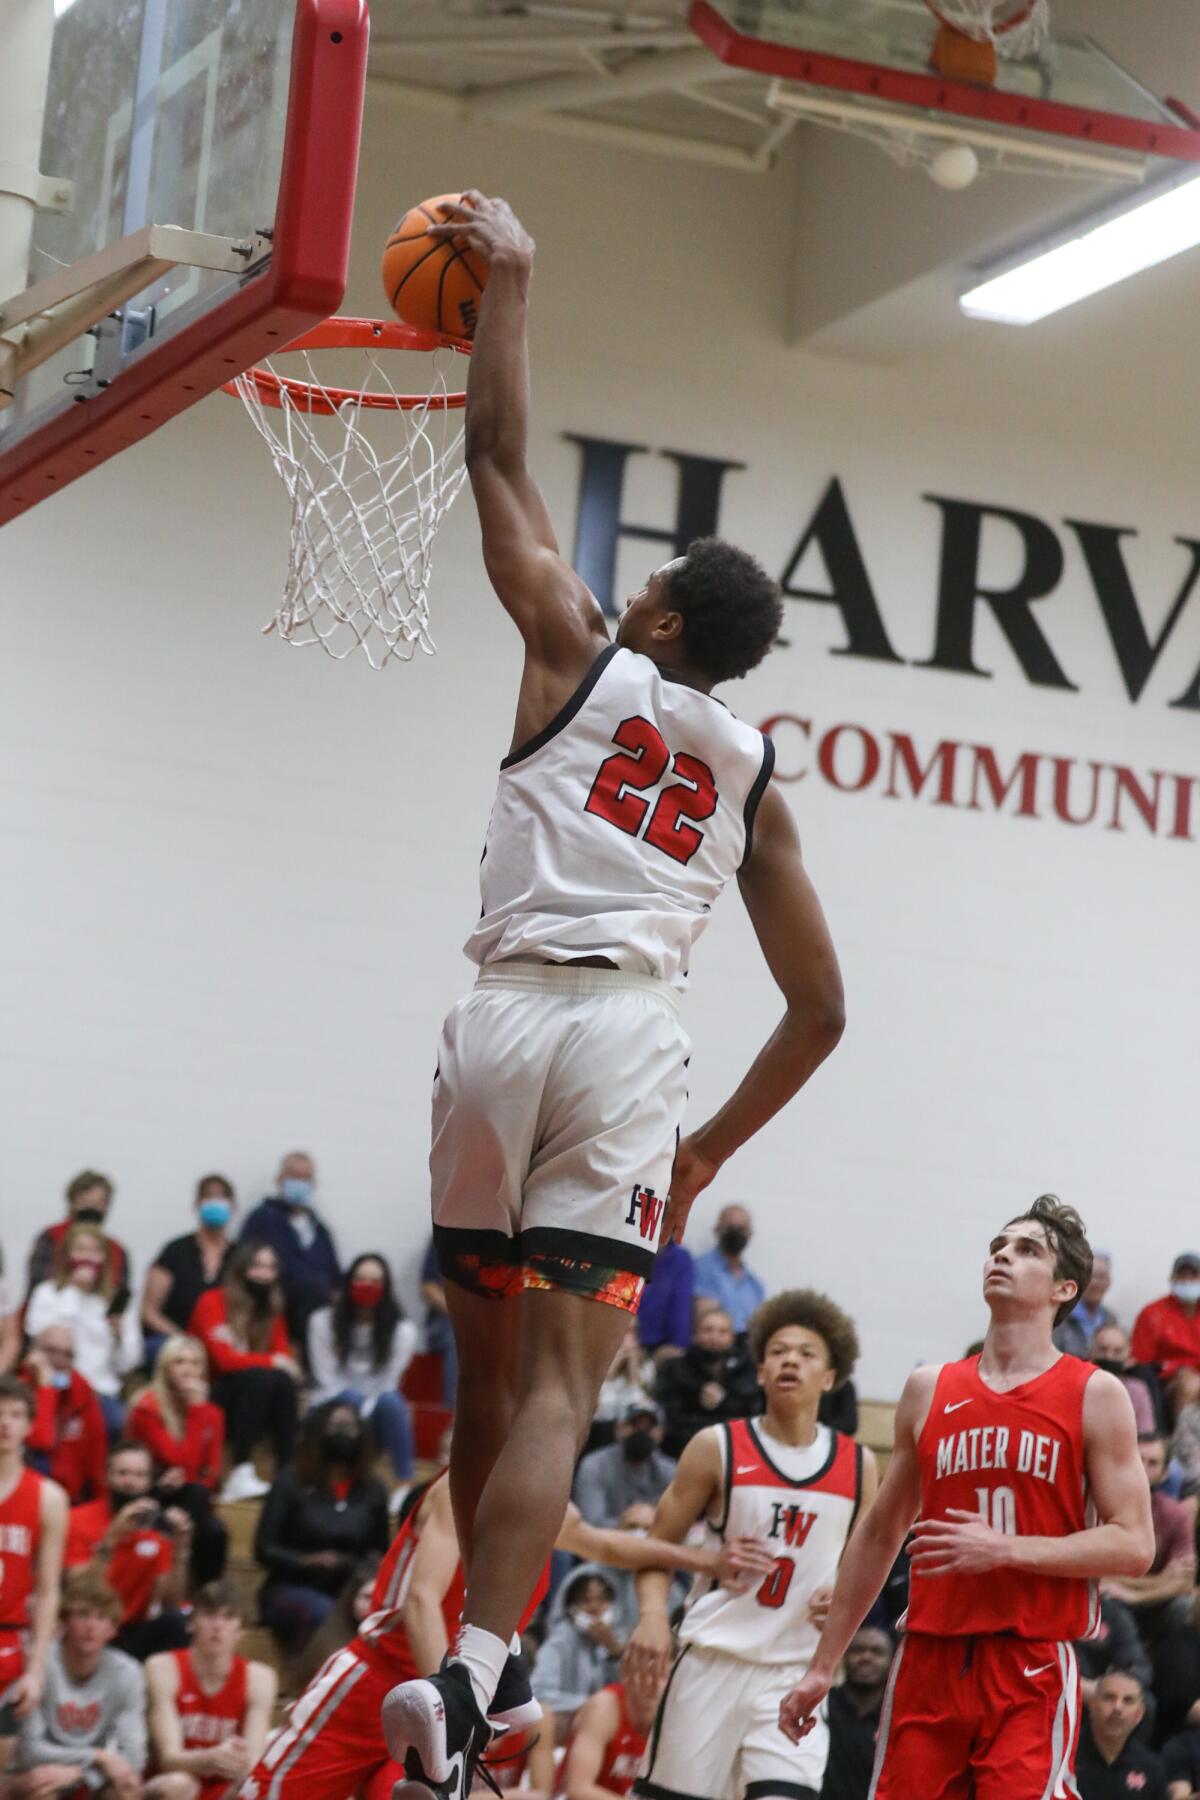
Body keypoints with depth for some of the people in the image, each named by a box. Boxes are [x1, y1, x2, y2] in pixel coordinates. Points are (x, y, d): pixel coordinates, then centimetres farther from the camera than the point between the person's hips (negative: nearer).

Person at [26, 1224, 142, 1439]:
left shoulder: (116, 1301, 15)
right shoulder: (47, 1293, 10)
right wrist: (73, 1291, -4)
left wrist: (120, 1337, -9)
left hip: (104, 1391, 3)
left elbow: (126, 1364, 12)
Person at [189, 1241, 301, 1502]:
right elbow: (224, 1359, -18)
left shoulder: (272, 1309, 9)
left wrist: (287, 1365, -21)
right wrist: (271, 1361, -19)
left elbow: (283, 1354, 1)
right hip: (205, 1399, -5)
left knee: (284, 1381, -26)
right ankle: (240, 1474, -37)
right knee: (260, 1377, -32)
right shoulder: (212, 1302, -8)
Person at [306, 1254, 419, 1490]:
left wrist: (360, 1419, -23)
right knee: (350, 1399, -34)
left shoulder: (402, 1330, -8)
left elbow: (387, 1384, -9)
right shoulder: (323, 1322, -5)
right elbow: (327, 1381, -7)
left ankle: (405, 1484, -30)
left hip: (375, 1419, 1)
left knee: (390, 1400, -34)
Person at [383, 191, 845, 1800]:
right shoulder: (753, 776, 19)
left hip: (509, 1018, 0)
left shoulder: (581, 658, 12)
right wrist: (713, 1151, 29)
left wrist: (507, 276, 26)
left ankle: (477, 1659, 18)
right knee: (562, 1376, -10)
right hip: (632, 1035, 0)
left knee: (491, 1359, 13)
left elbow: (500, 454, 17)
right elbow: (819, 1010, 20)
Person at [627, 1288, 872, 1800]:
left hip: (796, 1671, 1)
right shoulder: (718, 1448, -1)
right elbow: (659, 1544, 3)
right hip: (712, 1660, -1)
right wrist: (653, 1614, -15)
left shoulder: (858, 1466, 6)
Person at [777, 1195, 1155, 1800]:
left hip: (1033, 1667, -4)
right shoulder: (929, 1390, 12)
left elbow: (1133, 1546, -5)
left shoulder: (1095, 1395, 1)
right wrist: (822, 1667, 17)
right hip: (929, 1660, 4)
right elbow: (879, 1535, 18)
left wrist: (1006, 1549, -17)